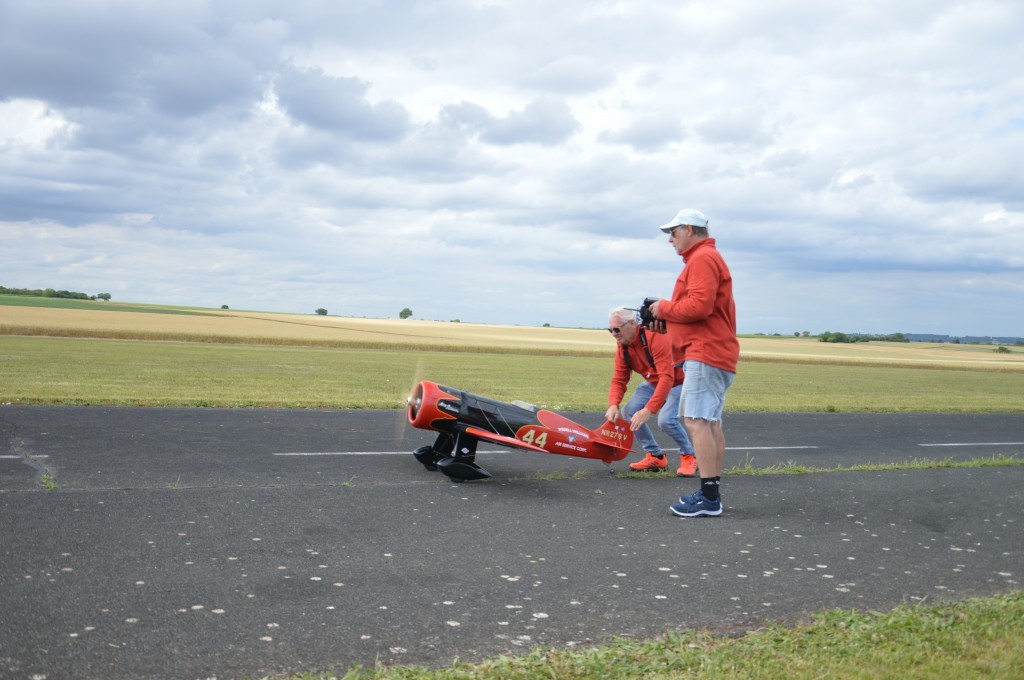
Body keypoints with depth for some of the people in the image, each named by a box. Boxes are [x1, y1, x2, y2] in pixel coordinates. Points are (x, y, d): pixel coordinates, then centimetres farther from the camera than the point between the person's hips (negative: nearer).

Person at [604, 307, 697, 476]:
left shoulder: (655, 338, -32)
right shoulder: (622, 347, -6)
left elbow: (667, 378, -38)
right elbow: (619, 380, -6)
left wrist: (648, 410, -43)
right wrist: (613, 405, -26)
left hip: (679, 382, -8)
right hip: (653, 383, 8)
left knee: (666, 419, -29)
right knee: (628, 412, -8)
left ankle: (689, 456, 0)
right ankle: (655, 457, 8)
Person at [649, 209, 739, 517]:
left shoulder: (702, 259, -10)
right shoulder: (706, 257, 24)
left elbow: (699, 305, -23)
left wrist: (664, 308, -8)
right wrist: (668, 320, 11)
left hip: (706, 354, -11)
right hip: (713, 353, 11)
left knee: (696, 420, -14)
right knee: (710, 423, 11)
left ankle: (709, 498, -15)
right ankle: (712, 494, 15)